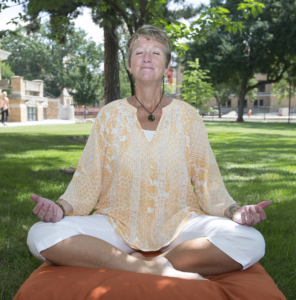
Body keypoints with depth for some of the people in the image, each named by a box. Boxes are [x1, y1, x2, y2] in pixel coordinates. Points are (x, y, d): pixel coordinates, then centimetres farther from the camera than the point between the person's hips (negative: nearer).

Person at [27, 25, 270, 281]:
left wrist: (233, 211, -19)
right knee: (40, 235, -24)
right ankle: (157, 270, -23)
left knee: (252, 242, -26)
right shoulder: (109, 116, 5)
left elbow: (208, 182, 1)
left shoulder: (188, 117, 4)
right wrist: (62, 207, -18)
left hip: (178, 225, 0)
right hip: (118, 225, 1)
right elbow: (87, 180, 2)